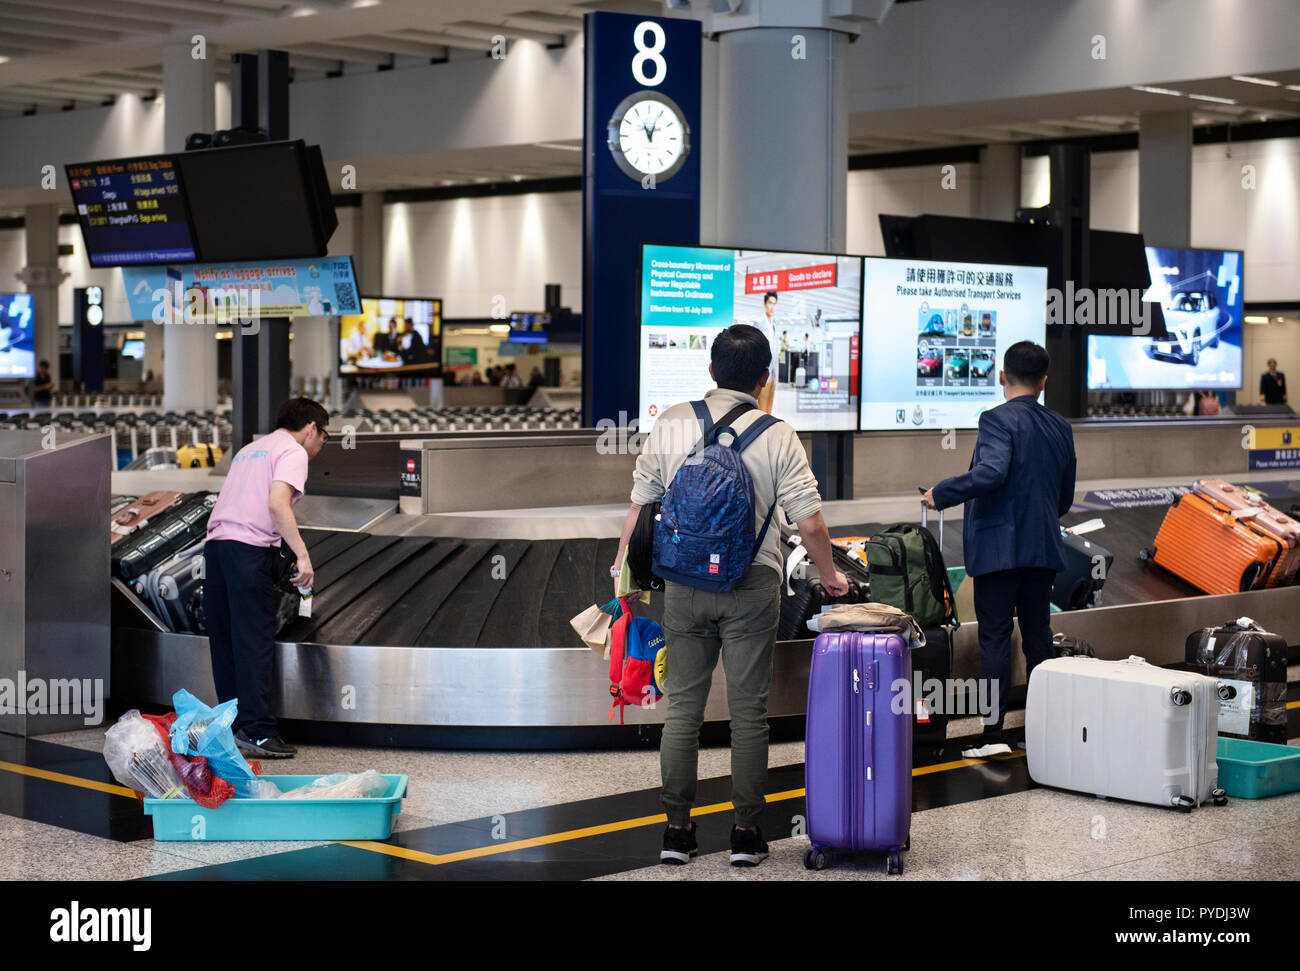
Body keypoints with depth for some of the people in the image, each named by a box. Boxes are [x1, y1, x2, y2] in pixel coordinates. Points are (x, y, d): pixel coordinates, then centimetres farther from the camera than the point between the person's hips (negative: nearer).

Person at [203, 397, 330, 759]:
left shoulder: (251, 449, 27)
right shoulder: (293, 451, 2)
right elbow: (277, 503, -15)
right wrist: (303, 555, -17)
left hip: (216, 543, 8)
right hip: (250, 550, -8)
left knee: (225, 643, 10)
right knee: (254, 644, -7)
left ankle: (232, 727, 14)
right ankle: (255, 731, -8)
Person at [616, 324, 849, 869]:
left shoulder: (670, 425, 0)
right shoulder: (777, 437, -6)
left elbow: (640, 503, 4)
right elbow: (809, 521, -7)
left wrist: (624, 563, 16)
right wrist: (829, 576, 10)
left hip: (684, 582, 2)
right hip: (752, 584, -2)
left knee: (684, 706, 8)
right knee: (748, 710, 5)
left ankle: (677, 830, 11)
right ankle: (746, 833, 8)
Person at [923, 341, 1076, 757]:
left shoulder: (998, 420, -12)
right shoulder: (1060, 427, 10)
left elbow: (991, 472, -28)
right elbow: (1065, 498, 15)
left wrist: (941, 494, -17)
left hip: (999, 547, -6)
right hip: (1044, 549, 6)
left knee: (995, 638, -3)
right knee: (1038, 637, 11)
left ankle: (993, 733, -5)